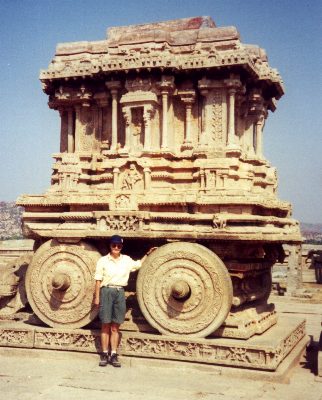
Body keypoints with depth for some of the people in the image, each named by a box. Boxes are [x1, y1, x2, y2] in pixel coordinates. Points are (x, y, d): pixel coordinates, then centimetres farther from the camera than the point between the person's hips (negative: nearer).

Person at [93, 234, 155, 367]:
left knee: (115, 326, 4)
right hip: (106, 291, -2)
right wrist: (97, 297, -4)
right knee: (106, 325, 0)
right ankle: (104, 354, 5)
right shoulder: (103, 260, 1)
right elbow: (98, 280, 0)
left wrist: (148, 253, 19)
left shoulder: (127, 260, 10)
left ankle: (113, 355, 8)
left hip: (120, 292, 3)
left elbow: (139, 264, 27)